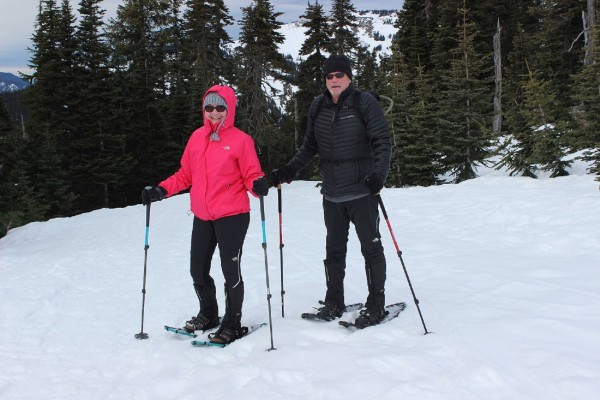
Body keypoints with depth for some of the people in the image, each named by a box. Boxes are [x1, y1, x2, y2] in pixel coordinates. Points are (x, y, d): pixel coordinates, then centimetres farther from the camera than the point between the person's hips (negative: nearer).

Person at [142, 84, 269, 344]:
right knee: (197, 270, 14)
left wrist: (258, 185, -29)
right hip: (202, 217, 6)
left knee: (230, 271, -1)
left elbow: (251, 176, -7)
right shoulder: (197, 137, 8)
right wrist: (161, 191, 3)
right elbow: (185, 175, 13)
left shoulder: (241, 140, -6)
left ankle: (232, 323, 17)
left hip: (232, 216, -5)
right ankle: (208, 315, 36)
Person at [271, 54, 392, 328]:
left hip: (361, 190, -5)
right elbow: (310, 145, 14)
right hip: (332, 193, 5)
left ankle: (376, 305, 12)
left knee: (370, 247, 2)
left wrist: (379, 174, -22)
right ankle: (334, 302, 24)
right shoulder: (318, 107, 7)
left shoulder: (364, 102, -6)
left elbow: (382, 141, -8)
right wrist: (289, 169, 2)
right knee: (334, 249, 12)